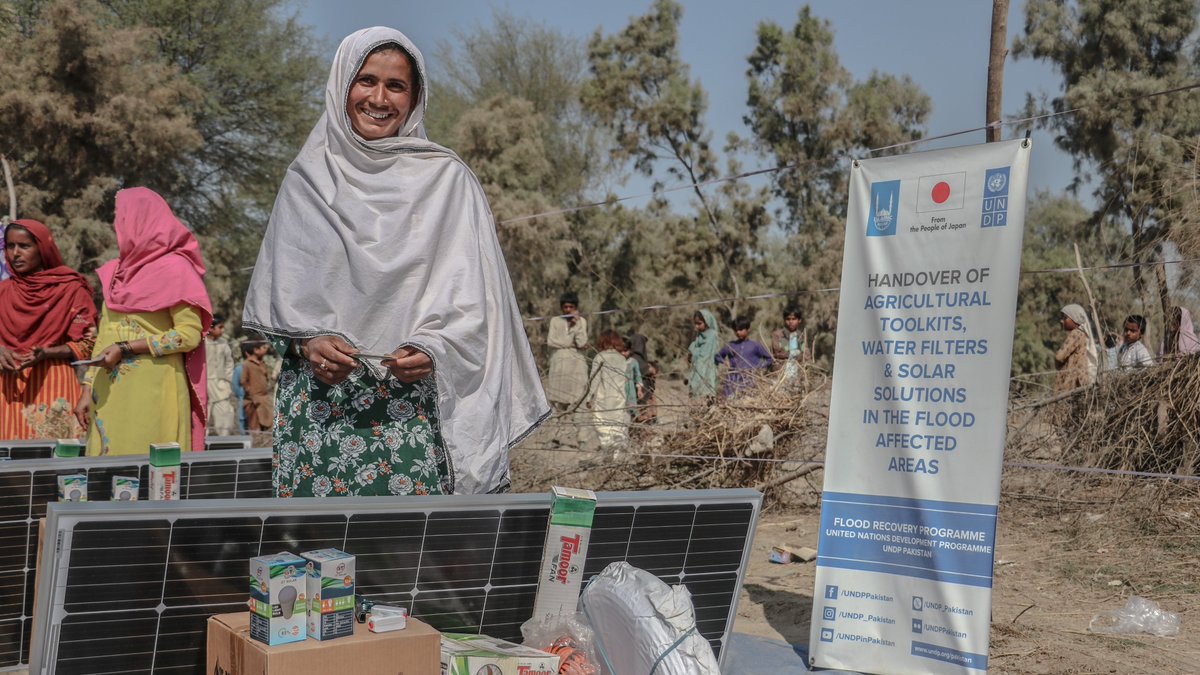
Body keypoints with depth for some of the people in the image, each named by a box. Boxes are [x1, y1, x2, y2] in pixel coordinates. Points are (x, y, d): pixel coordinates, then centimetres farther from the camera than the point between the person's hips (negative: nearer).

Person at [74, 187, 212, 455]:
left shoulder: (173, 268, -4)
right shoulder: (115, 272, 17)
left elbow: (189, 334, -11)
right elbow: (104, 336, 19)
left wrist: (125, 348, -15)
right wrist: (88, 390, 11)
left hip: (152, 393, -6)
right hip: (110, 393, 7)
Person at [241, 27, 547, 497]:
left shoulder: (446, 179, 5)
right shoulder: (306, 180, 11)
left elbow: (471, 294, 2)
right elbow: (278, 288, 11)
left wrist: (432, 350, -15)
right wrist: (308, 343, -8)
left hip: (418, 396, -1)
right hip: (320, 397, 2)